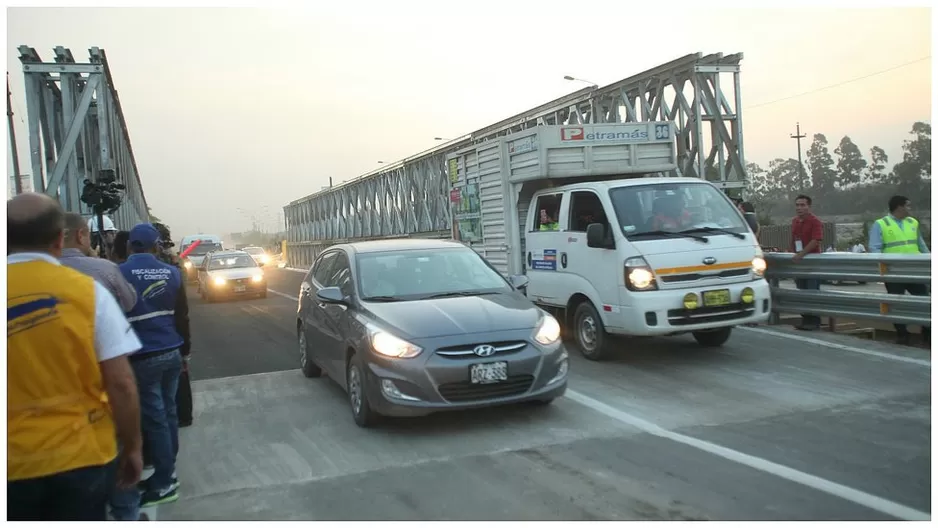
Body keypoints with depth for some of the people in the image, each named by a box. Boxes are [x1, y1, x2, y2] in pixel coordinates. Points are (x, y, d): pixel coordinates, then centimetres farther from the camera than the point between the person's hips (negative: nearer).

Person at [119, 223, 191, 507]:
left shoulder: (120, 274, -10)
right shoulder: (172, 273, 4)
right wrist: (184, 350, 19)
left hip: (143, 358, -5)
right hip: (171, 354, 5)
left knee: (155, 419, 0)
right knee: (168, 414, 13)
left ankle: (164, 483, 7)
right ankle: (167, 472, 23)